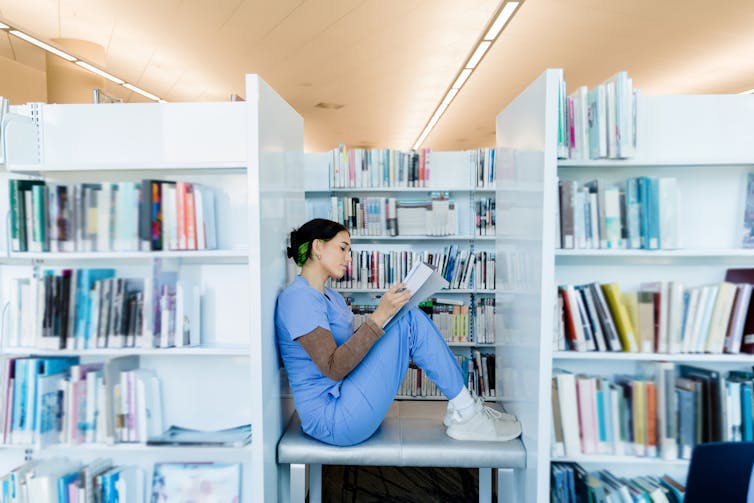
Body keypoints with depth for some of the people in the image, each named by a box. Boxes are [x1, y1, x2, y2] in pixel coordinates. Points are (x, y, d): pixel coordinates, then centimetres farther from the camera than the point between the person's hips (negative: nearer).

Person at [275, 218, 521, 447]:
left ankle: (463, 409, 1)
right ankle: (466, 414, -3)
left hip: (345, 404, 9)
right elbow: (333, 368, -23)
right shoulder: (297, 297, -15)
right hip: (332, 420, -9)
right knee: (410, 323, -16)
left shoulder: (330, 296, 15)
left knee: (411, 318, 0)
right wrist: (379, 316, -27)